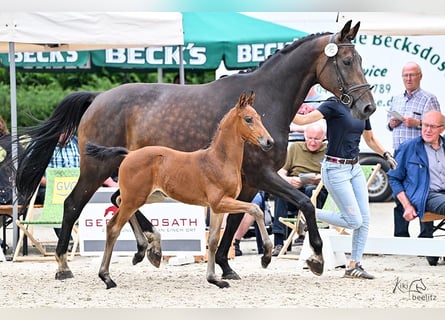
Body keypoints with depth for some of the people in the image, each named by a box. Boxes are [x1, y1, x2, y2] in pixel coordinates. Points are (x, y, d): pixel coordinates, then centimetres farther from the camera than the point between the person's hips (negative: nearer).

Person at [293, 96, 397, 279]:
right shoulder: (334, 106, -12)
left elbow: (370, 139, 25)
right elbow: (303, 120, -21)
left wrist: (385, 154, 12)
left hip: (355, 168, 8)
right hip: (336, 169, -8)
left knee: (364, 220, 1)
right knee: (354, 221, -9)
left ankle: (353, 266, 9)